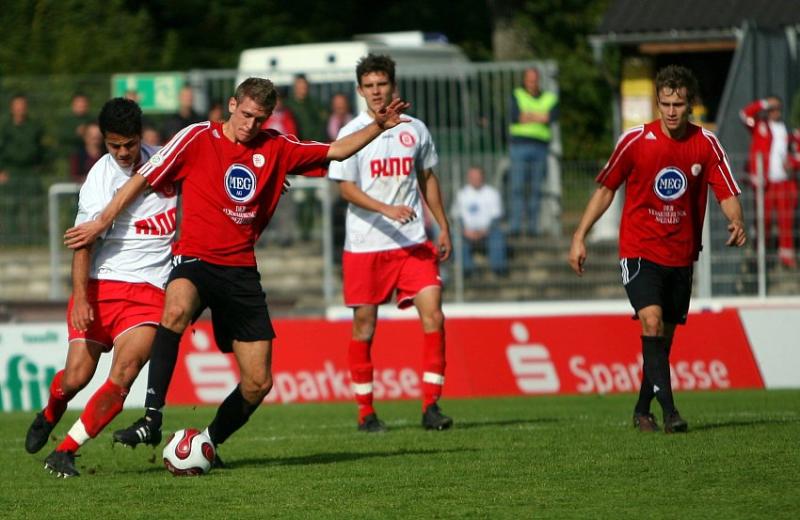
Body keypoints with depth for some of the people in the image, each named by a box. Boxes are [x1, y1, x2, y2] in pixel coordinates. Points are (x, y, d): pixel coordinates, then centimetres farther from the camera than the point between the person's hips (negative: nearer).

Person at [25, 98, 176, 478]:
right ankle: (49, 417, 31)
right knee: (76, 376, -7)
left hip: (148, 291, 2)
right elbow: (83, 244, -17)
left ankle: (64, 453, -11)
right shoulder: (100, 180, -10)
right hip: (100, 287, -2)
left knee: (123, 374, -19)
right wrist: (81, 297, -28)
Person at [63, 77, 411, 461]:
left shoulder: (276, 148, 10)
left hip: (240, 270, 4)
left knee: (258, 383, 0)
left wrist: (378, 126, 1)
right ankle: (152, 419, -41)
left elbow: (336, 151, 15)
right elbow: (143, 178, 3)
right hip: (194, 260, -4)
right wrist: (102, 222, 1)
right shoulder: (198, 138, -1)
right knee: (177, 310, -40)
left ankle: (209, 443, 24)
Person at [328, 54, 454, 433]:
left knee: (433, 314, -11)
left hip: (413, 242, 3)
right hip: (364, 244, -3)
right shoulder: (351, 133, -3)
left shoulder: (415, 130, 8)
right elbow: (345, 188, -8)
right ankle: (365, 412, 13)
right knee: (364, 326, 2)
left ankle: (431, 406, -7)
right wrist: (387, 210, -21)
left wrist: (443, 227, 15)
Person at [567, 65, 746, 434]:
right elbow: (606, 188, 4)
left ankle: (642, 411, 26)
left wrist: (736, 222, -24)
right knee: (652, 321, -22)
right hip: (639, 248, -3)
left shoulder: (706, 144, -1)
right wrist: (580, 237, 1)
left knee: (664, 337, 9)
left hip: (681, 255, 3)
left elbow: (727, 193, -2)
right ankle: (669, 410, -28)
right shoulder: (636, 140, -6)